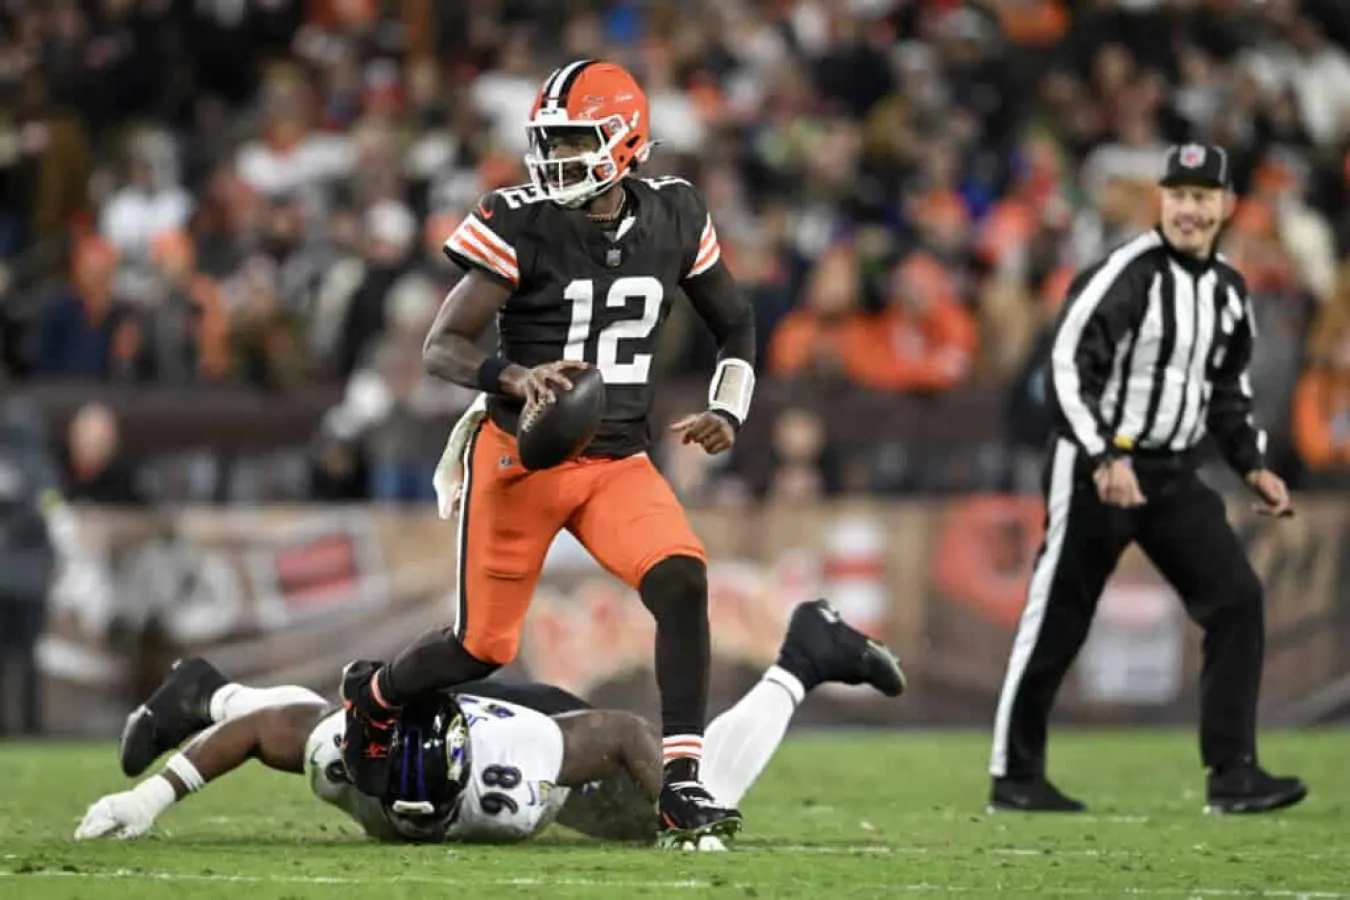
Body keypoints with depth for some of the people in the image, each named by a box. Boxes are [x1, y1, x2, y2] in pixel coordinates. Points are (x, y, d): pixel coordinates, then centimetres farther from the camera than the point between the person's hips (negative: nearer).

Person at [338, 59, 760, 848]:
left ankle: (682, 784, -18)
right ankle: (374, 695, 37)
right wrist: (514, 378, -34)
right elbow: (442, 347, -14)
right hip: (522, 456, -3)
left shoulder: (672, 220, -1)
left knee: (683, 584, -22)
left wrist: (728, 410, -2)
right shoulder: (521, 226, -13)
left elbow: (736, 325, 15)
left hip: (619, 462, 3)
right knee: (484, 647, 3)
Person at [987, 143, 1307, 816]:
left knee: (1237, 600, -6)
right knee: (1057, 620, -2)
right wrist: (1105, 459, -27)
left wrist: (1253, 467, 9)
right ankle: (1015, 776, 10)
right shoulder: (1126, 274, -13)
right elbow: (1067, 367, -19)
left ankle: (1232, 774, -5)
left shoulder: (1229, 293, 10)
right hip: (1093, 469, -6)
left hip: (1174, 476, 6)